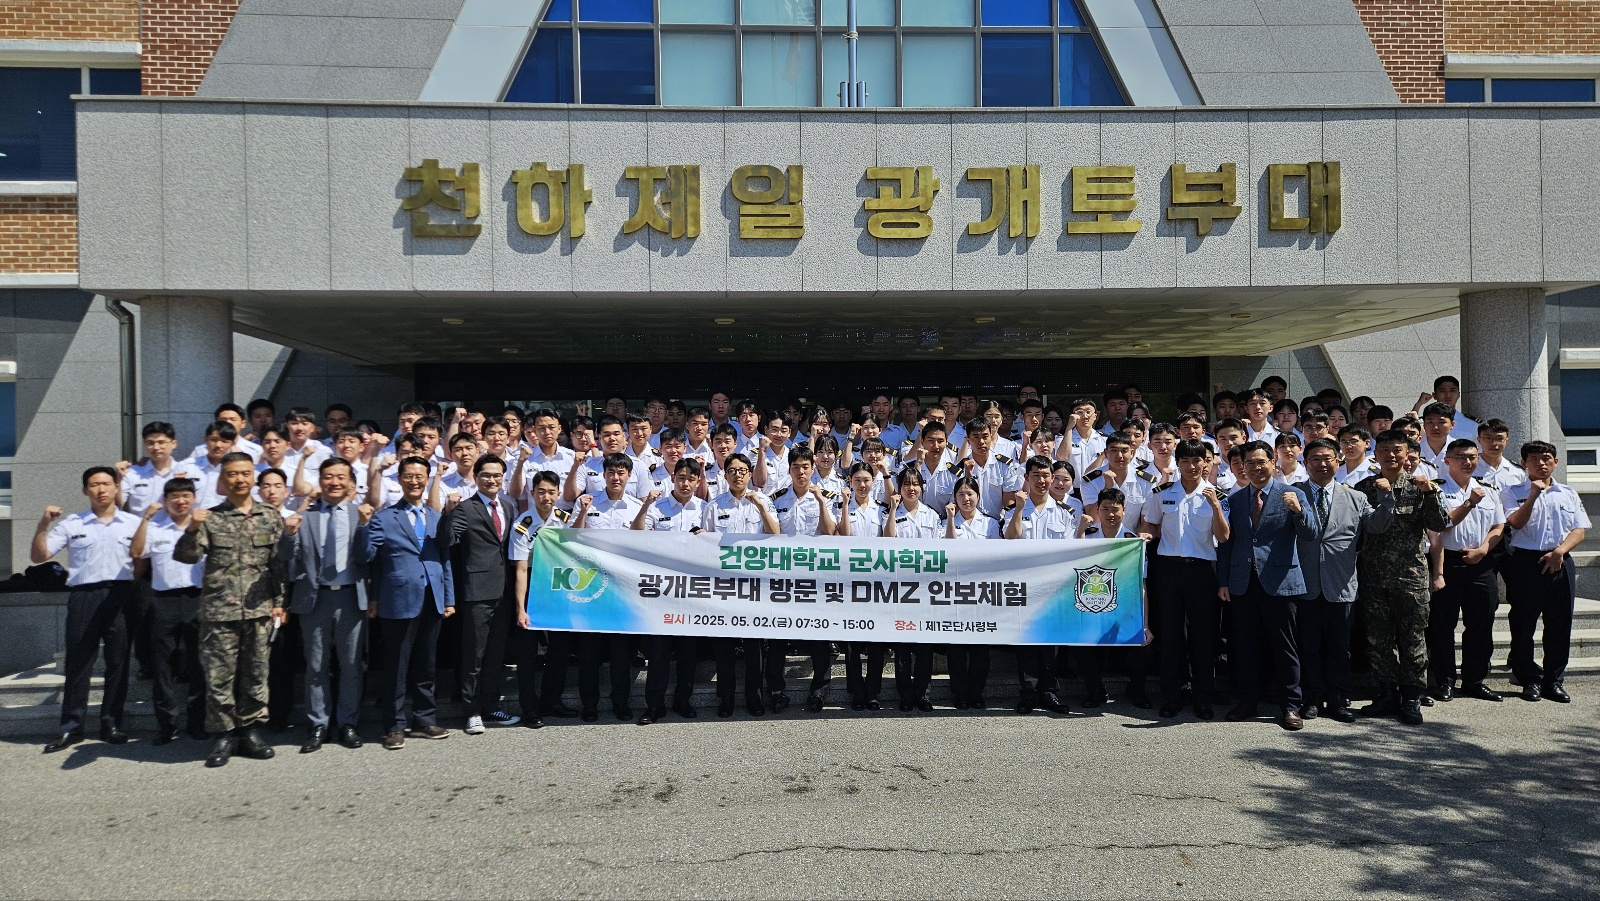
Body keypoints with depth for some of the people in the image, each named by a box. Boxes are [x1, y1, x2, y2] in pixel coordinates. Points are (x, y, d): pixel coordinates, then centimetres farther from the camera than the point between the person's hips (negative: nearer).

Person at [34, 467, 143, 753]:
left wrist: (138, 591, -3)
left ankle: (111, 723, 12)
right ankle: (71, 726, 8)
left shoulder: (133, 523, 8)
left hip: (120, 595, 0)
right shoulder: (71, 524, 7)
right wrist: (44, 524, -10)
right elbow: (38, 556, 2)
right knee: (78, 662, 1)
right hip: (84, 596, 0)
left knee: (118, 661, 4)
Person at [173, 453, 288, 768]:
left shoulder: (271, 517, 7)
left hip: (260, 611, 1)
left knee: (256, 674, 8)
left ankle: (249, 730, 19)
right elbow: (186, 555, -6)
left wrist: (279, 602, 2)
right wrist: (192, 530, -25)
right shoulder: (210, 518, 4)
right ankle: (223, 736, 12)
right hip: (219, 611, -1)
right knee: (219, 675, 2)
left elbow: (279, 563, 7)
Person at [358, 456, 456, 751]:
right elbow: (365, 557, -7)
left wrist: (449, 598, 10)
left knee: (425, 667, 13)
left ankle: (424, 720, 23)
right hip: (400, 602, -4)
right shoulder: (383, 518, -1)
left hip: (432, 601, 4)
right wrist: (364, 525, -21)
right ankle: (394, 727, 14)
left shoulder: (436, 517, 12)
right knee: (398, 669, 4)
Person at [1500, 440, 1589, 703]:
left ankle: (1554, 681, 13)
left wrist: (1560, 551, -10)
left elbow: (1579, 530, 6)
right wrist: (1533, 495, -19)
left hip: (1560, 563, 3)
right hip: (1526, 562, -3)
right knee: (1523, 624, -1)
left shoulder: (1568, 494, 14)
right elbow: (1516, 522, -9)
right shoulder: (1512, 492, 5)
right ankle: (1530, 680, 9)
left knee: (1560, 624, 3)